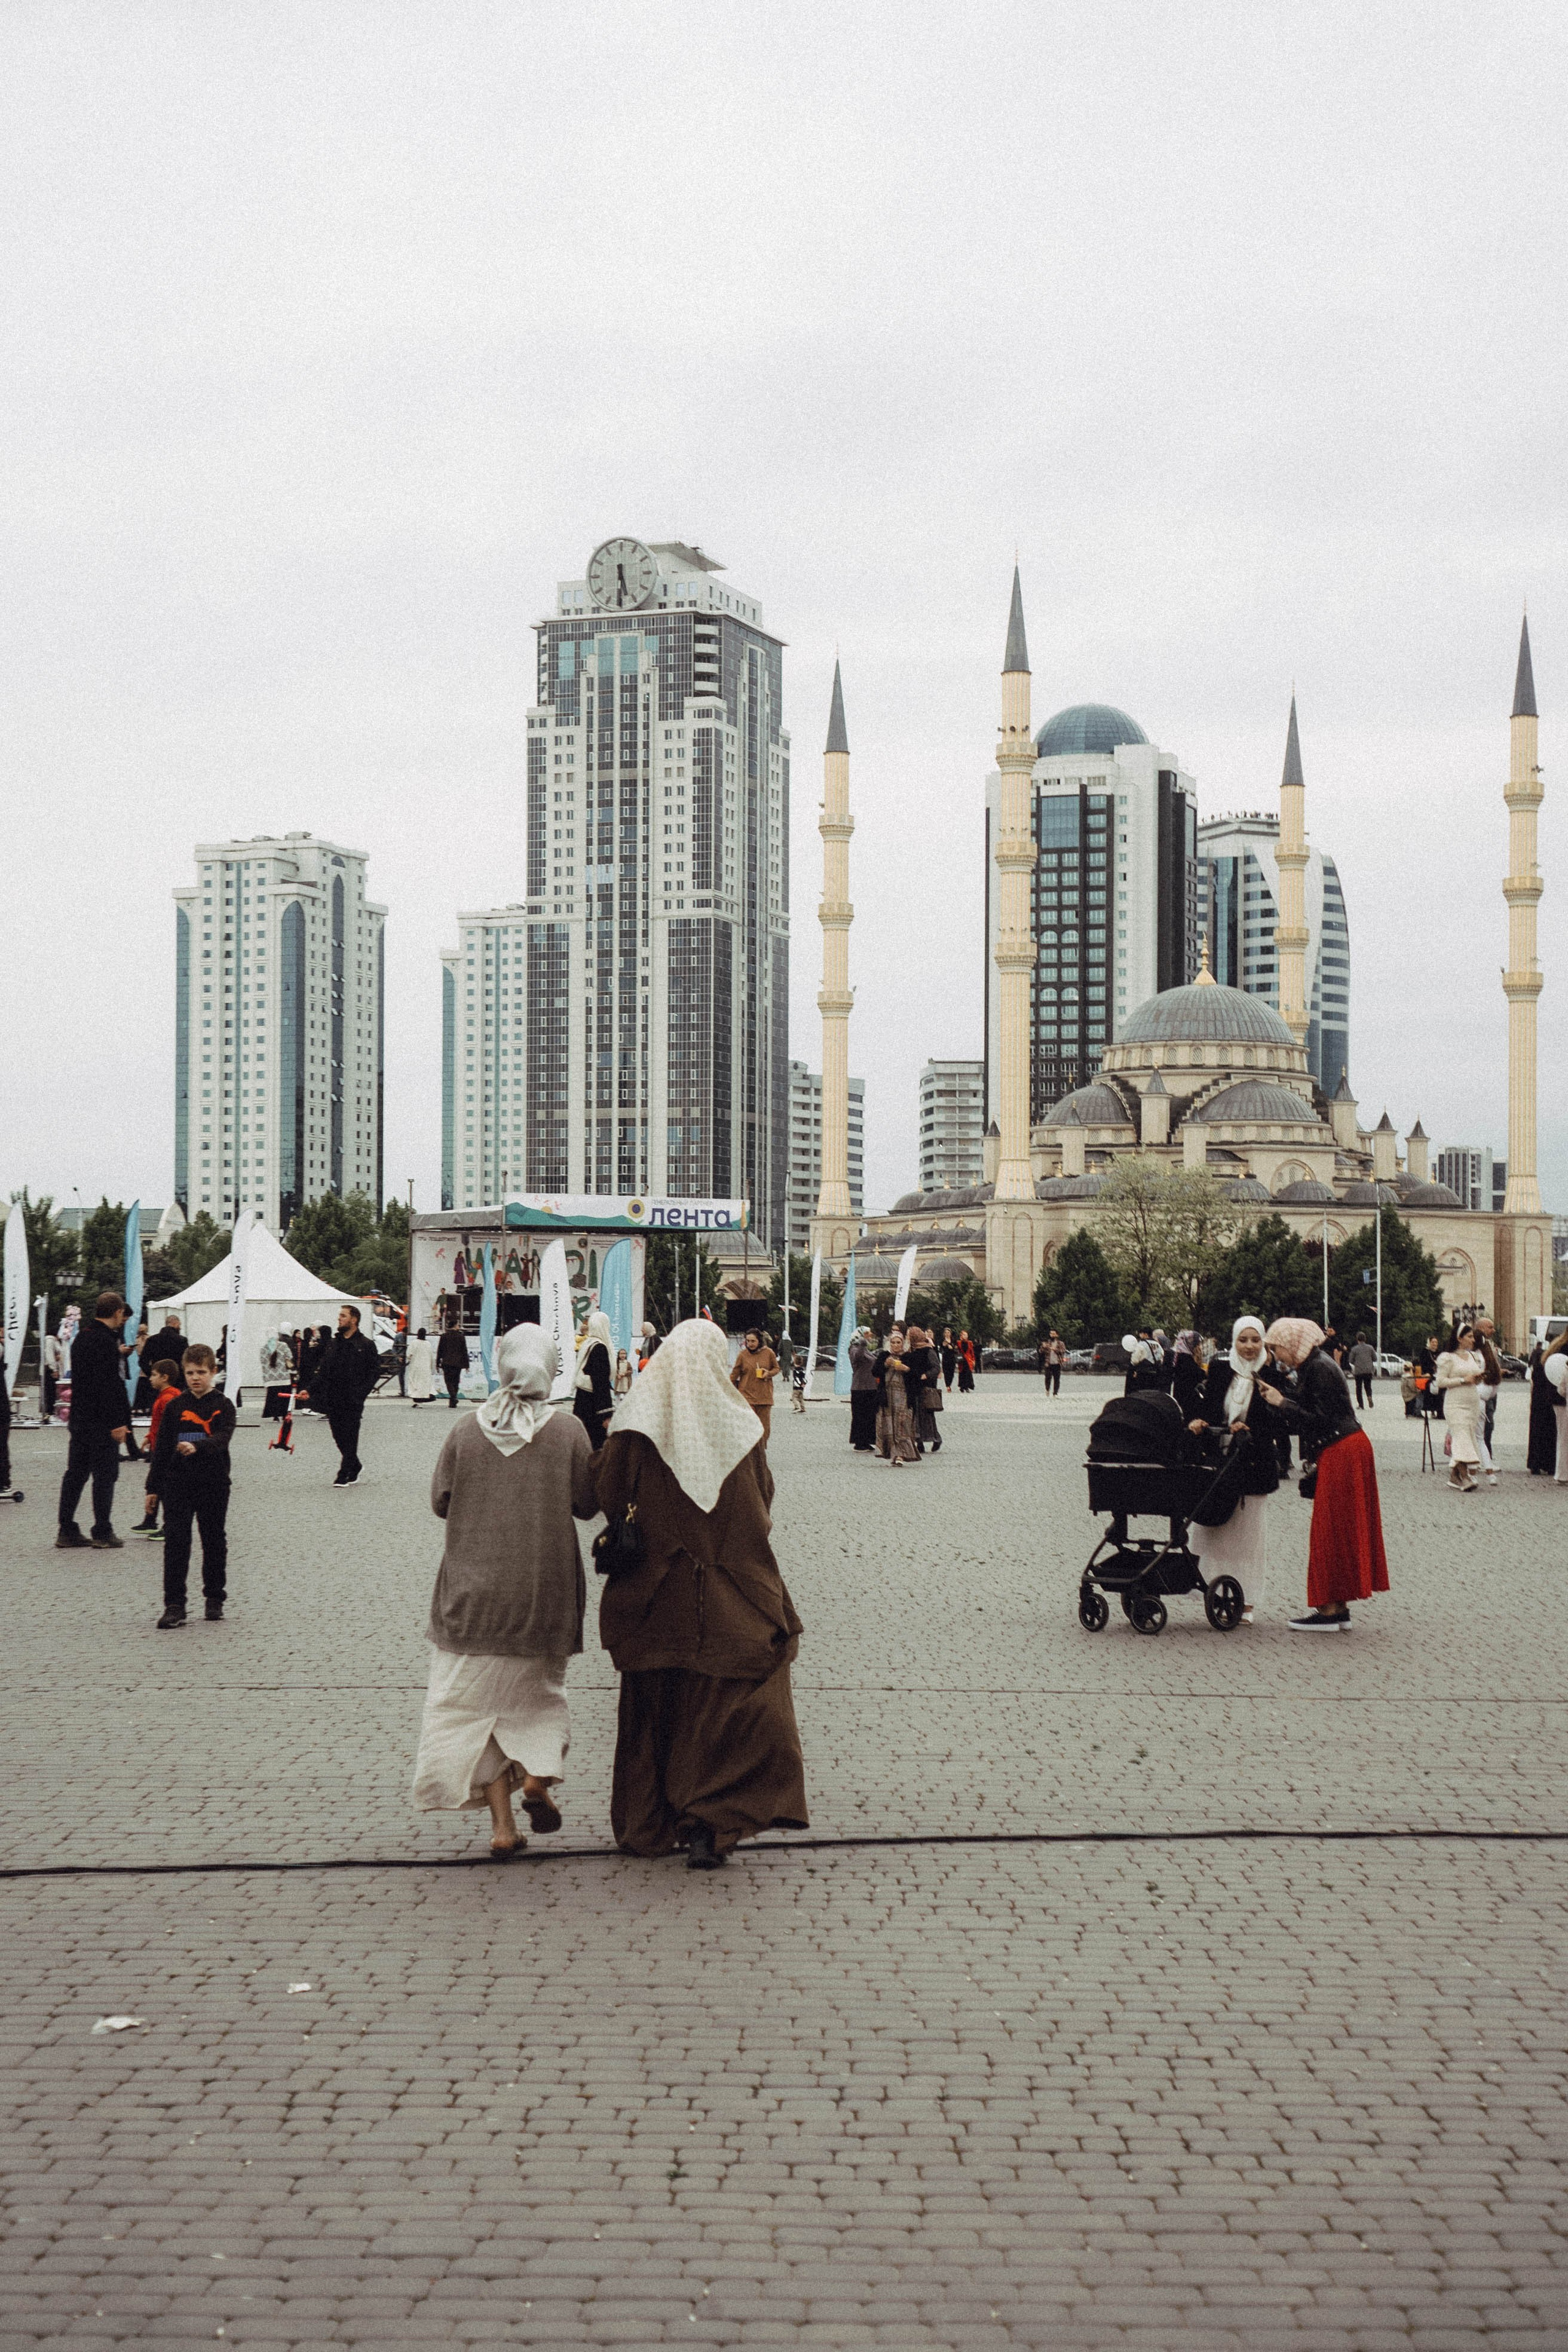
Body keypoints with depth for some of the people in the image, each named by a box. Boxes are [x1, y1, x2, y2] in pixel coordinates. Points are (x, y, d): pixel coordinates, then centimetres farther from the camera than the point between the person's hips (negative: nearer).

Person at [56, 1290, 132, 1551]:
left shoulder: (81, 1337, 13)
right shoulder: (105, 1341, -16)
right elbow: (108, 1385, -21)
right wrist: (117, 1423, -19)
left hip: (79, 1418, 9)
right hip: (101, 1422, -9)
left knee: (75, 1473, 10)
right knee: (104, 1475, -2)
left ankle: (67, 1532, 13)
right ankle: (102, 1533, 1)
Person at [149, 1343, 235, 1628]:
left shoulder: (223, 1406, -2)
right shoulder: (176, 1406, 5)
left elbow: (222, 1438, -18)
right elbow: (162, 1447, 8)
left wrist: (197, 1447, -37)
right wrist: (154, 1486, 5)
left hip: (213, 1483, -1)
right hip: (177, 1483, 1)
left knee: (214, 1540, 9)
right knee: (176, 1542, -5)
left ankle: (215, 1598, 24)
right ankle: (174, 1606, -5)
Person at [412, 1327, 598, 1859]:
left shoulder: (467, 1430, -6)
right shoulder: (568, 1431, -9)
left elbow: (440, 1501, 1)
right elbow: (587, 1505, -3)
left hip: (474, 1590, 0)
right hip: (544, 1592, 0)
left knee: (479, 1699, 9)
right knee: (539, 1687, 21)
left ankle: (502, 1824, 4)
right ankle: (537, 1773, -2)